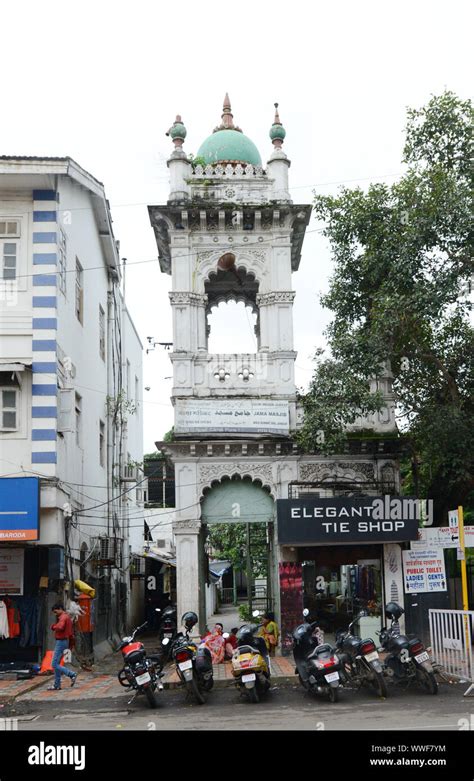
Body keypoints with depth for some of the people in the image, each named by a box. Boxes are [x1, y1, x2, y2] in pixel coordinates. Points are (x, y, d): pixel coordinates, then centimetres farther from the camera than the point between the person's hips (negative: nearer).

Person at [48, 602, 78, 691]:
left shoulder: (63, 617, -14)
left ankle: (72, 674, -11)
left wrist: (53, 627, -16)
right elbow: (71, 632, 24)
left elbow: (60, 627, -34)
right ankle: (57, 685, 15)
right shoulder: (67, 617, 18)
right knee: (56, 664, 13)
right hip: (65, 641, 10)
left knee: (54, 665, -10)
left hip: (61, 642, -10)